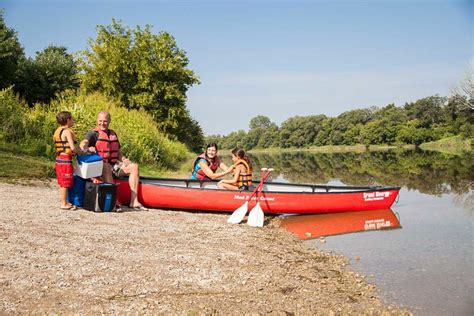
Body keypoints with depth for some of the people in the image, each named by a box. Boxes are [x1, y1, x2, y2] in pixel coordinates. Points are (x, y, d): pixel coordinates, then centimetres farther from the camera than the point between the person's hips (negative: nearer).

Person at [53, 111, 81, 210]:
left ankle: (64, 202, 25)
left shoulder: (58, 131, 14)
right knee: (65, 183, -2)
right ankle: (64, 204, 3)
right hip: (66, 159, -9)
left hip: (59, 158, 9)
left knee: (62, 183, 16)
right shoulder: (67, 132, -14)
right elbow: (73, 148, -21)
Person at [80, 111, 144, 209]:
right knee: (106, 167, -39)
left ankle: (134, 201, -21)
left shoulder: (113, 134, 20)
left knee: (134, 166, -13)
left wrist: (125, 161, 5)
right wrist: (87, 148, -44)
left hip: (114, 165, 6)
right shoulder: (93, 133, 1)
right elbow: (83, 143, -20)